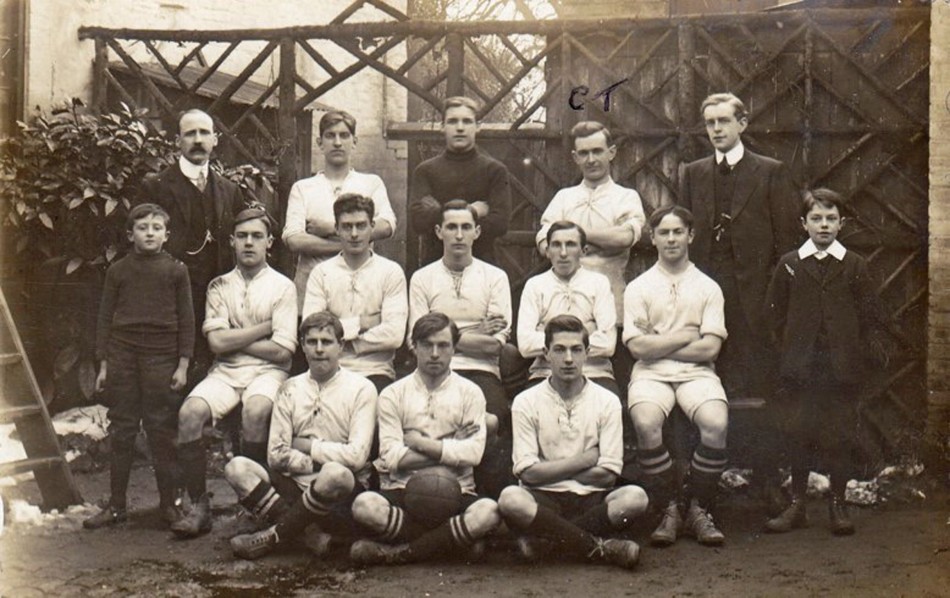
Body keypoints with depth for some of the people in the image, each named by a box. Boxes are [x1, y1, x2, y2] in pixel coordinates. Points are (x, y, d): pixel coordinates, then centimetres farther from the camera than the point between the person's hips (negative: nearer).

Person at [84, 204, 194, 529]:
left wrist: (183, 365, -2)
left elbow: (186, 320, 3)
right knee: (121, 432, 6)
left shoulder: (176, 270, 3)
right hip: (122, 356, 2)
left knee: (162, 432, 1)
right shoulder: (118, 270, 7)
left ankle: (168, 503, 10)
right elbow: (105, 317, 10)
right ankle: (116, 505, 13)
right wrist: (103, 364, 5)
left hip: (162, 356, -2)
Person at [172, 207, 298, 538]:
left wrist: (234, 339, -2)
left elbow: (282, 350, -6)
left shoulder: (282, 287, 3)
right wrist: (265, 327, -3)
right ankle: (199, 506, -16)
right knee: (189, 412, -25)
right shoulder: (219, 286, 12)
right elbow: (217, 342, -1)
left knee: (255, 411, -35)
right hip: (225, 372, 3)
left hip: (267, 371, -3)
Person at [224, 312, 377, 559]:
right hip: (296, 487, 4)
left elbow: (356, 456, -13)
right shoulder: (291, 389, 9)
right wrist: (318, 464, -11)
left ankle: (272, 537, -18)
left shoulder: (361, 388, -2)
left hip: (342, 493, -4)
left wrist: (306, 446, -4)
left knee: (336, 474, -38)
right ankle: (311, 534, -26)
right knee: (237, 467, -18)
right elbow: (276, 455, 1)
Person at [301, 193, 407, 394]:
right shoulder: (321, 272, 9)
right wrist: (359, 323, -6)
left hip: (376, 372, -1)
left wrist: (340, 340, -4)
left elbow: (394, 335, -8)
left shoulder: (391, 272, 4)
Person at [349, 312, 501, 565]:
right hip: (403, 492, 0)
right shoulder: (393, 394, 8)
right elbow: (391, 456, -5)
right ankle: (453, 539, -16)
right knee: (364, 505, -33)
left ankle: (400, 552, -21)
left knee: (488, 511, -33)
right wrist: (449, 449, -4)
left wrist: (420, 442, -6)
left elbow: (474, 453, -7)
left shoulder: (469, 392, 8)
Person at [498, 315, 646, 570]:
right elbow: (528, 472, -6)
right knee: (510, 499, -34)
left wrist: (550, 470, -3)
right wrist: (585, 460, -5)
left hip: (591, 499, 1)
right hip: (545, 500, -1)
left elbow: (608, 474, -3)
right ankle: (600, 548, -25)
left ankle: (542, 538, -22)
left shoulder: (607, 401, 3)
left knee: (634, 497, -29)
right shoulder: (526, 402, 2)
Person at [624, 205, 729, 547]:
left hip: (697, 374, 1)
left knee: (716, 423, -31)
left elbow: (710, 348, 0)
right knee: (646, 423, -33)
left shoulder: (708, 288, 12)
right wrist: (685, 336, -2)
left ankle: (698, 510, -11)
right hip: (651, 375, 0)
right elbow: (637, 347, -2)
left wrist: (659, 345, -2)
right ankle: (668, 510, -15)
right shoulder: (638, 288, 11)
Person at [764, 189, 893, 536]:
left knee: (841, 435, 2)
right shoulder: (789, 265, 5)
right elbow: (777, 314, 8)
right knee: (797, 435, 3)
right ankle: (797, 505, 13)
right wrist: (789, 349, 3)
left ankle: (838, 505, 15)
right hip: (800, 367, 1)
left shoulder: (854, 266, 5)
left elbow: (871, 315, 6)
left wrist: (872, 345, -5)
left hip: (842, 367, 0)